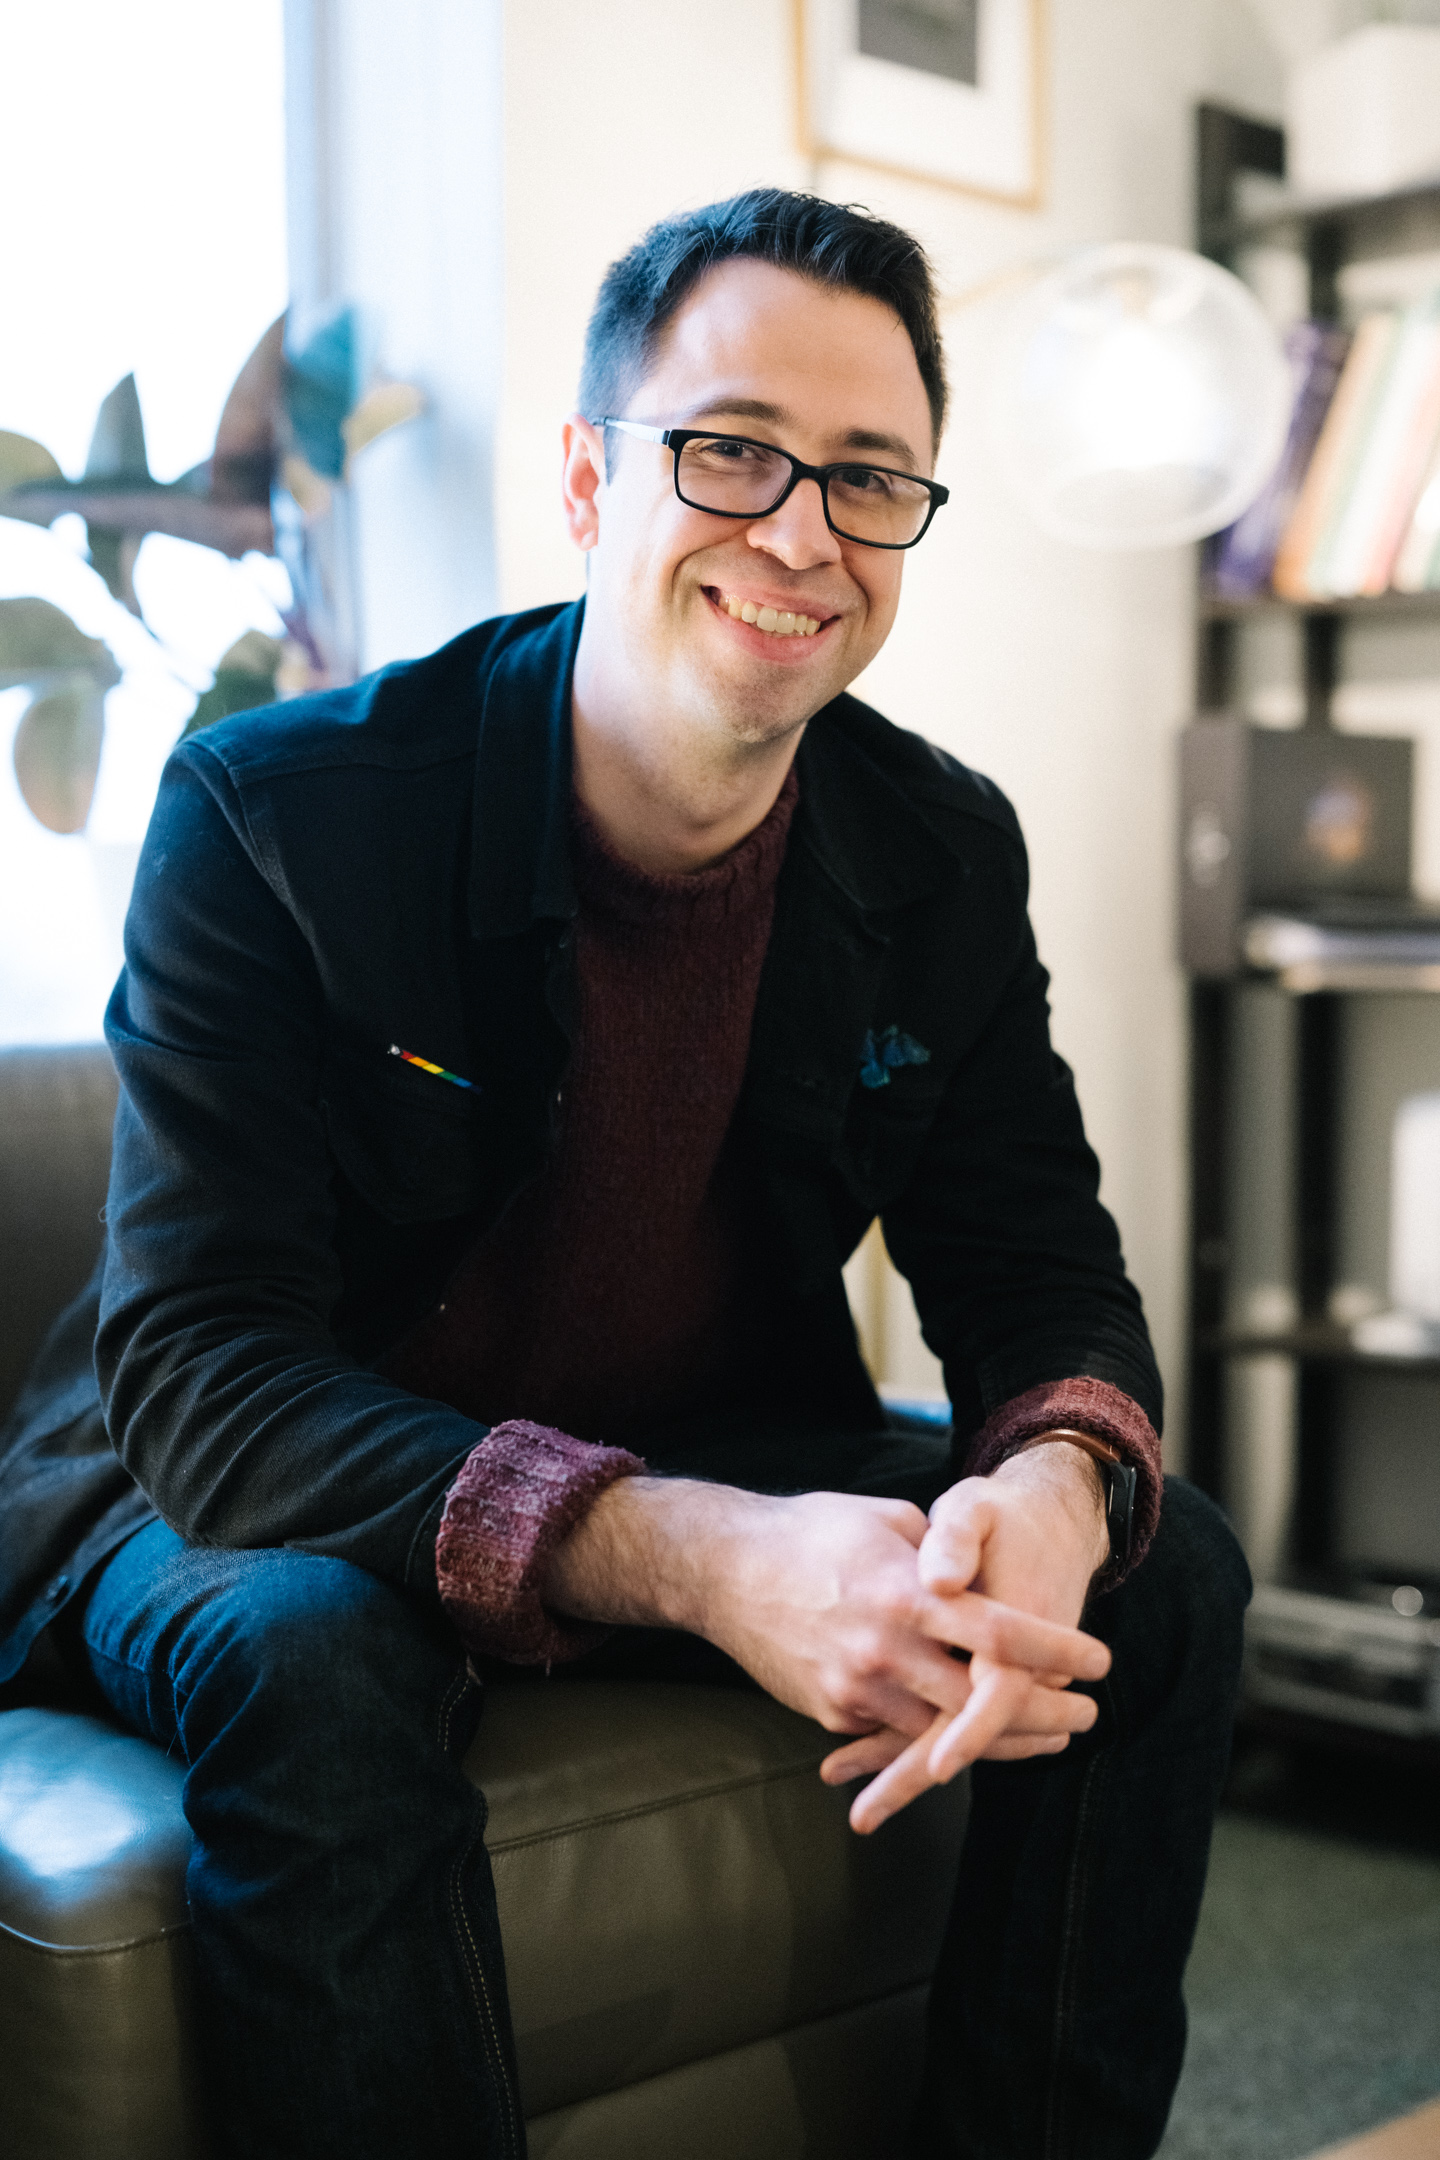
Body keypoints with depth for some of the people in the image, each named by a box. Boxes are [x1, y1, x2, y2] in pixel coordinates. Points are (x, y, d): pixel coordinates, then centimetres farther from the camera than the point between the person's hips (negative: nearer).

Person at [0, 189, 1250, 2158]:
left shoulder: (946, 855, -6)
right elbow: (198, 1370, -28)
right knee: (313, 1659, -36)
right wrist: (679, 1557, -43)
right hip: (266, 1502, -4)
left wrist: (1056, 1483, -31)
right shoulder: (269, 812, -22)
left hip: (725, 1468, 5)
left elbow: (1041, 1274, -3)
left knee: (1167, 1575, -11)